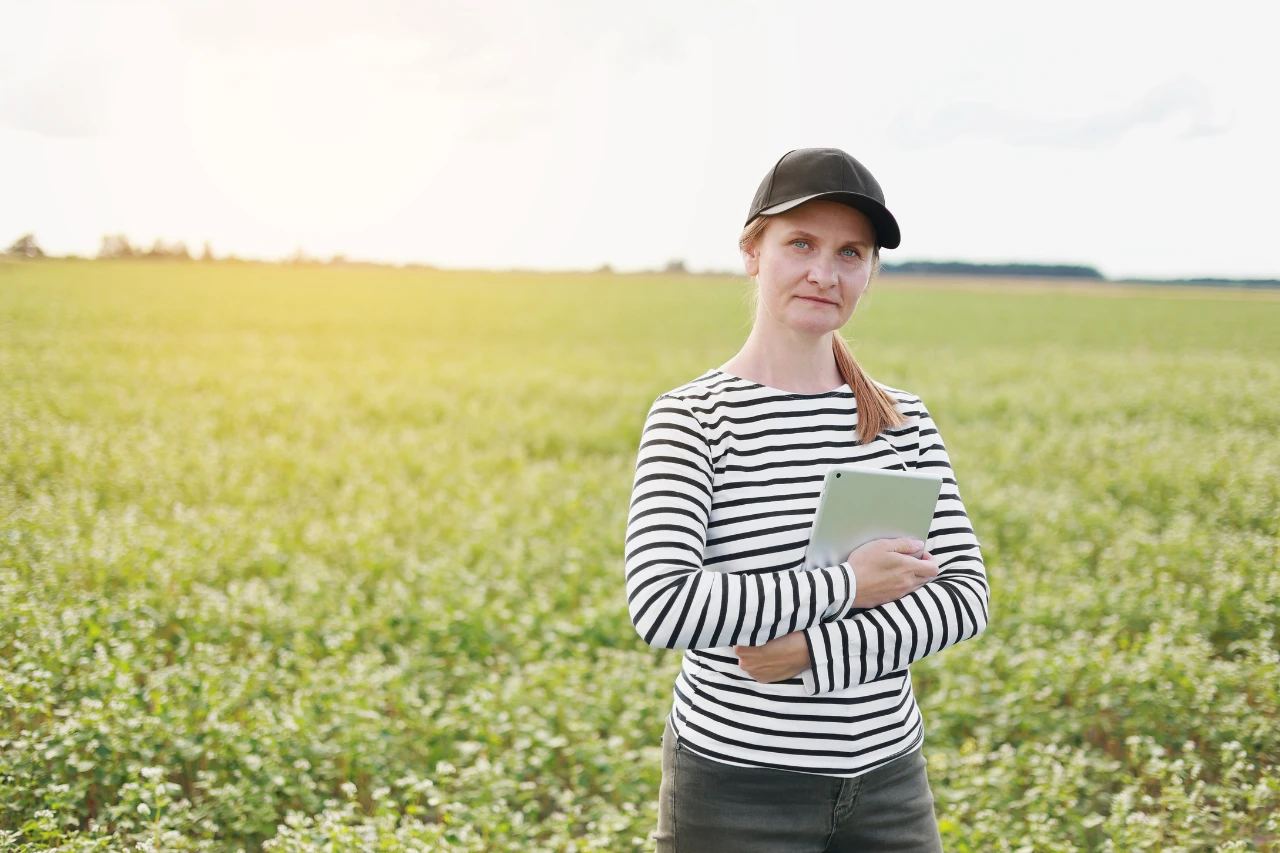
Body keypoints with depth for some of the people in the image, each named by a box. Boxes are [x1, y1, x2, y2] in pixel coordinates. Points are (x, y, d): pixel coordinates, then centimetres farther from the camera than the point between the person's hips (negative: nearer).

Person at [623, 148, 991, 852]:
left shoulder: (904, 420, 4)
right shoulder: (691, 418, -9)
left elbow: (964, 595, -3)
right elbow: (659, 607, -20)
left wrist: (811, 651, -16)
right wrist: (844, 586, -19)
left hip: (888, 775, 4)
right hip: (737, 785, -3)